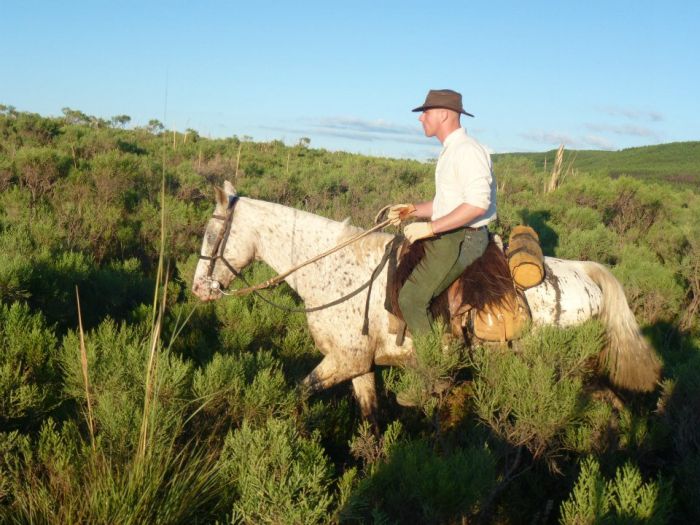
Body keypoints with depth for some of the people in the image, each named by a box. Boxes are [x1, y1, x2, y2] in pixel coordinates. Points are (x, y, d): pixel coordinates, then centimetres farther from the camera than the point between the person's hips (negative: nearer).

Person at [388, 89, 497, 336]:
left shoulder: (467, 150, -16)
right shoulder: (451, 151, 17)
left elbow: (477, 204, -27)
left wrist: (430, 227, -25)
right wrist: (412, 210, 9)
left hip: (462, 240, -11)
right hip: (447, 236, 11)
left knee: (412, 298, -16)